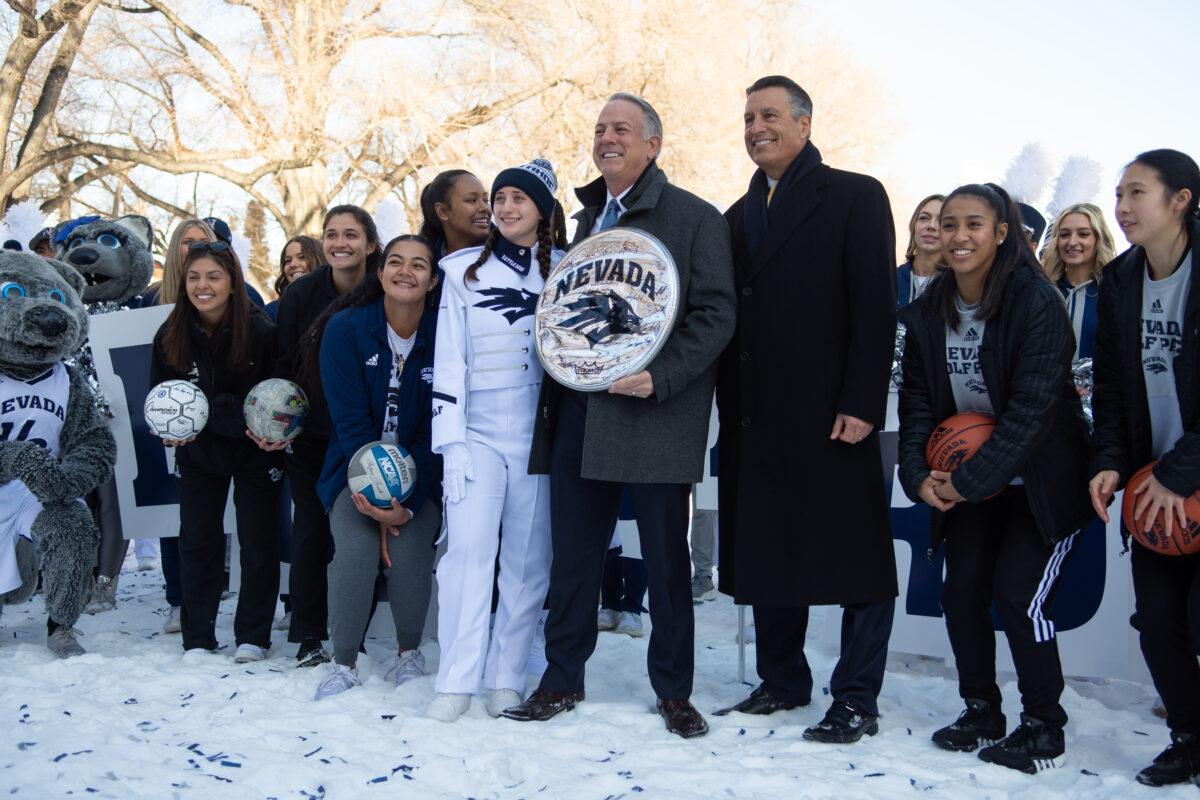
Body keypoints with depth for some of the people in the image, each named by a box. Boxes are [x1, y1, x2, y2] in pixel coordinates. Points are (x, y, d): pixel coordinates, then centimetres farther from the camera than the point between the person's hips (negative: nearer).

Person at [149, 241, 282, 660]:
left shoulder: (260, 330, -17)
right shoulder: (170, 336, -8)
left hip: (254, 450, -3)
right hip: (197, 451, 3)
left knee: (257, 539, 3)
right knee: (197, 539, 6)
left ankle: (253, 636, 15)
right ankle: (197, 638, 17)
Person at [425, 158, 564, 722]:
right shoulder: (465, 271, 7)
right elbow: (449, 362, 4)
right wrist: (452, 443, -4)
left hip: (539, 433, 1)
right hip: (478, 432, -1)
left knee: (529, 558, 1)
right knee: (468, 545, -13)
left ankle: (506, 679, 11)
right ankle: (456, 680, -7)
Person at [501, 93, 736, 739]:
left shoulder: (695, 217, -2)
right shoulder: (587, 218, 18)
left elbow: (716, 314, -7)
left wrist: (662, 377, -19)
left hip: (654, 413, -5)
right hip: (580, 410, 5)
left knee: (666, 558, 4)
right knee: (573, 552, 10)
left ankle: (674, 692, 17)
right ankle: (561, 680, 23)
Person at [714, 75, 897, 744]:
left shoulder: (855, 197, -1)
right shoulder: (739, 215, 18)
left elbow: (876, 307, -9)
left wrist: (861, 405, -17)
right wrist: (732, 406, 8)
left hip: (830, 413, -6)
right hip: (756, 419, 7)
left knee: (854, 556, 0)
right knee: (765, 555, 12)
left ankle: (857, 700, 9)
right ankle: (783, 681, 26)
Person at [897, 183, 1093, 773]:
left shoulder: (1036, 303, -18)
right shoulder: (928, 313, 0)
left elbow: (1033, 407, -22)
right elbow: (917, 400, 2)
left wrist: (972, 478, -23)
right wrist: (918, 474, -14)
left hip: (1042, 478, -5)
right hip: (967, 480, 6)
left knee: (1018, 592, -11)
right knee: (961, 590, 1)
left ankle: (1044, 731, 6)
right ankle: (981, 713, 21)